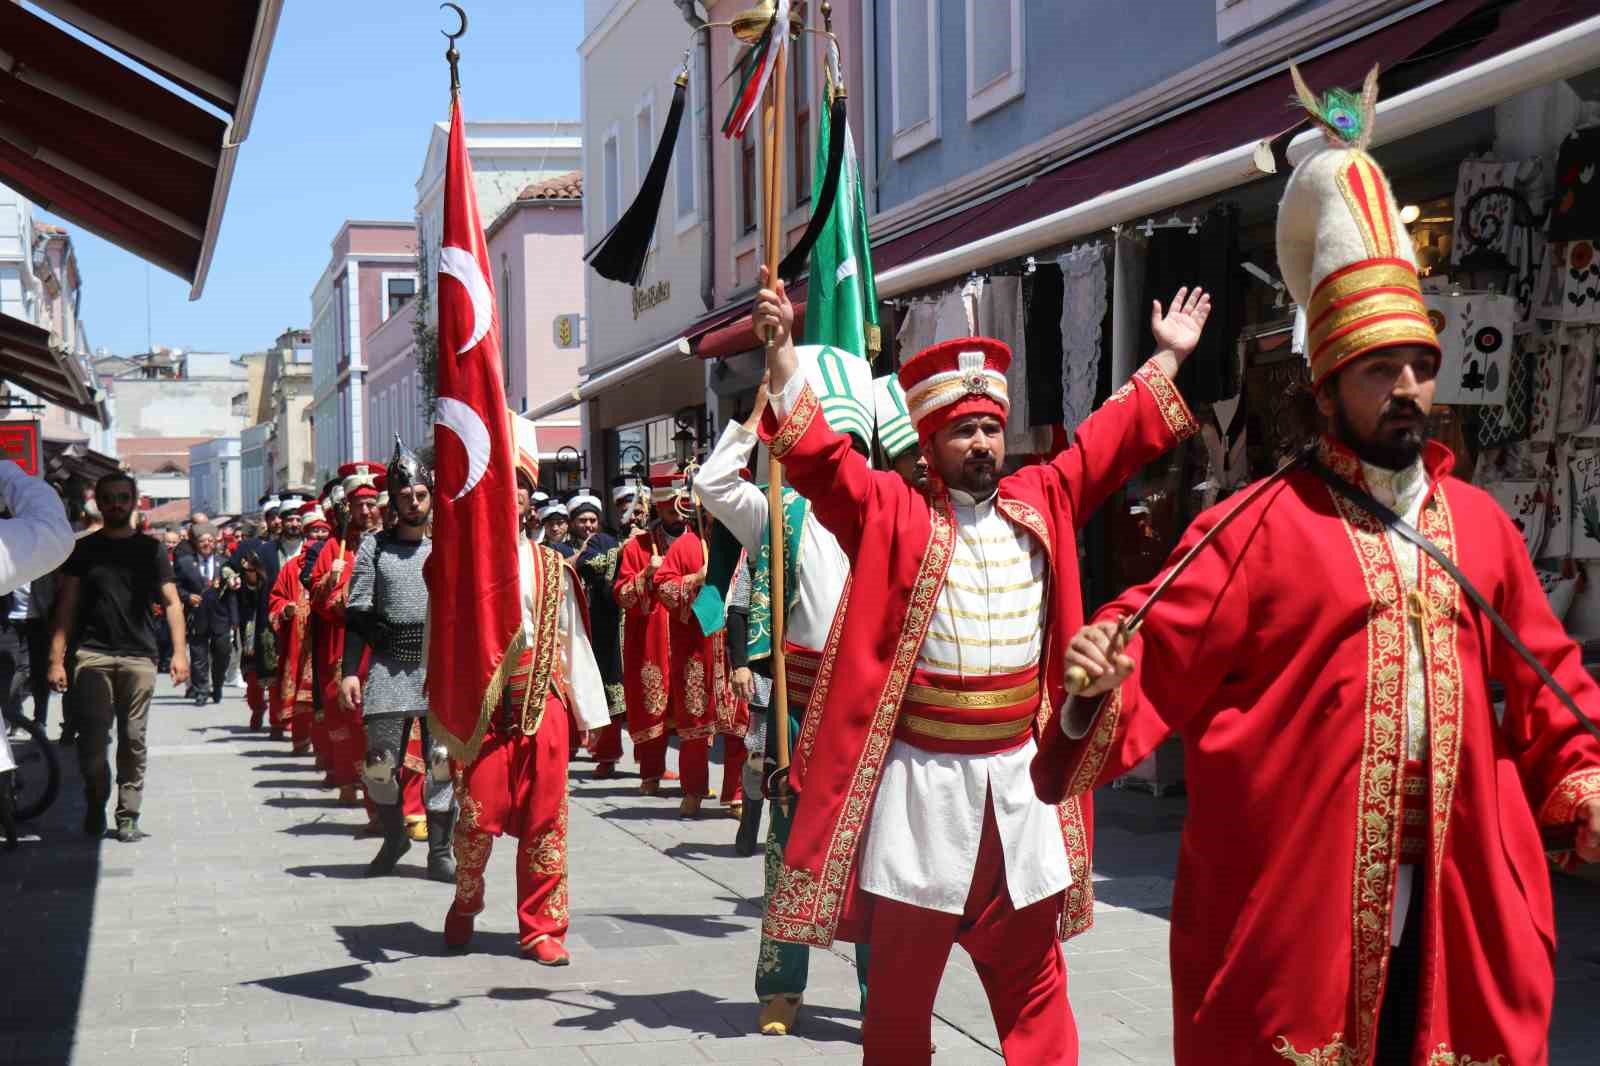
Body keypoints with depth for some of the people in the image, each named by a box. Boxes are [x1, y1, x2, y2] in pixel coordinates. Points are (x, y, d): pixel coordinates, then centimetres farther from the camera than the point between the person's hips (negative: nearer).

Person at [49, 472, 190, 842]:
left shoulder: (150, 549, 9)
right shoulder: (84, 549, 9)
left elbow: (172, 602, 6)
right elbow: (66, 606, 6)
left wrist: (179, 651, -7)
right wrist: (56, 659, -3)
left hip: (139, 657, 0)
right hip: (92, 655, 0)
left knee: (133, 740, 3)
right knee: (92, 738, -6)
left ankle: (127, 817, 9)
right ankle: (95, 806, 15)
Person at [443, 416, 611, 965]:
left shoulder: (551, 566, 11)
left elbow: (572, 640, 13)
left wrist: (589, 710, 11)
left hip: (544, 702, 3)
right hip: (483, 702, -2)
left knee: (544, 819, 4)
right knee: (478, 816, -2)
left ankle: (542, 926, 14)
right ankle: (465, 905, 24)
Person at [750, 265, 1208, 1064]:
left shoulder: (1041, 504, 9)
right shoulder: (891, 513, -3)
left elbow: (1111, 440, 18)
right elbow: (817, 452, -12)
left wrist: (1168, 359, 23)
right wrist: (781, 348, -20)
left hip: (1019, 778, 4)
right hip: (921, 779, -4)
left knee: (1031, 976, 12)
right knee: (901, 979, 7)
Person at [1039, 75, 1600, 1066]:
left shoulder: (1479, 522, 10)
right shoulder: (1265, 525, -6)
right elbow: (1160, 656, -11)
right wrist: (1099, 686, -30)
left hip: (1456, 902, 5)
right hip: (1296, 897, -5)